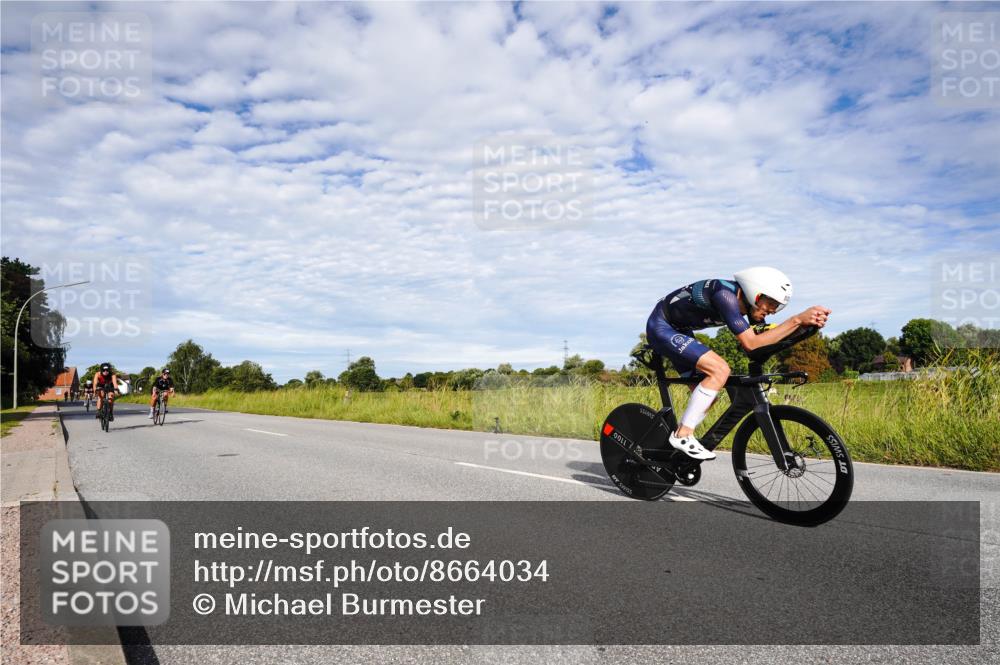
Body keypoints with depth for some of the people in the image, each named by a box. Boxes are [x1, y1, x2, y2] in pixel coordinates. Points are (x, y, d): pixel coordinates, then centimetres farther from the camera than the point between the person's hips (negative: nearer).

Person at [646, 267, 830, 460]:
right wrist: (797, 320, -34)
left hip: (678, 330, 10)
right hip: (661, 327, -10)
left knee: (709, 394, 5)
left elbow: (766, 336, -1)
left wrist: (808, 323, -13)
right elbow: (750, 343, -33)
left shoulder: (743, 301, -1)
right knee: (720, 370, -23)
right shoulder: (726, 295, -28)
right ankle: (682, 435, -17)